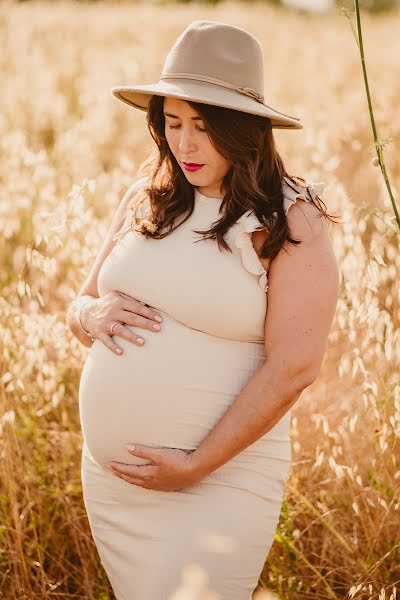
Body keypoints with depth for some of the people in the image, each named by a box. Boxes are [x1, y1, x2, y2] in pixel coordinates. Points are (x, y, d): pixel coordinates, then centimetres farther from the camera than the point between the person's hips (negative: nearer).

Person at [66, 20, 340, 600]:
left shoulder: (290, 220, -9)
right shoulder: (145, 202, 7)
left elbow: (293, 367, -15)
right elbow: (80, 306, 16)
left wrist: (196, 466, -16)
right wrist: (95, 316, -8)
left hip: (219, 483, -5)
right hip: (108, 478, 6)